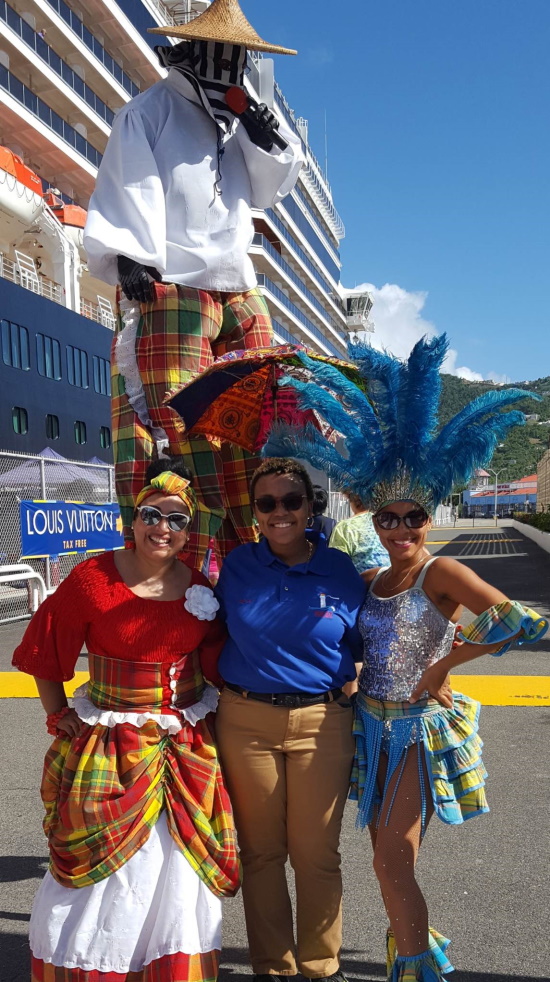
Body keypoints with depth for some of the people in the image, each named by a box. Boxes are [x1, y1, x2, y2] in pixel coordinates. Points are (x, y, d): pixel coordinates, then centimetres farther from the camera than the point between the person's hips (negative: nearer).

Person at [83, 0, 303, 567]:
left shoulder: (236, 121, 25)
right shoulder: (148, 112, 7)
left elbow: (267, 190, 27)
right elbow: (127, 190, -4)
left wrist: (269, 142, 10)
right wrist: (128, 255, -17)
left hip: (239, 294, 7)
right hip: (169, 290, -7)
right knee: (171, 429, -13)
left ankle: (250, 559, 11)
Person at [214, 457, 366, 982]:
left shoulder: (340, 571, -3)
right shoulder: (235, 566, -1)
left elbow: (360, 646, 9)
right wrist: (225, 695, 6)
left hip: (321, 722, -1)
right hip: (245, 720, 1)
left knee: (316, 854, 9)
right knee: (260, 850, 13)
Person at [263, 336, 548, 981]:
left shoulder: (440, 574, -14)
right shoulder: (368, 581, 3)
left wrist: (443, 665, -19)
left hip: (420, 729, -6)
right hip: (371, 726, 6)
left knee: (392, 864, -2)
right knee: (389, 857, 18)